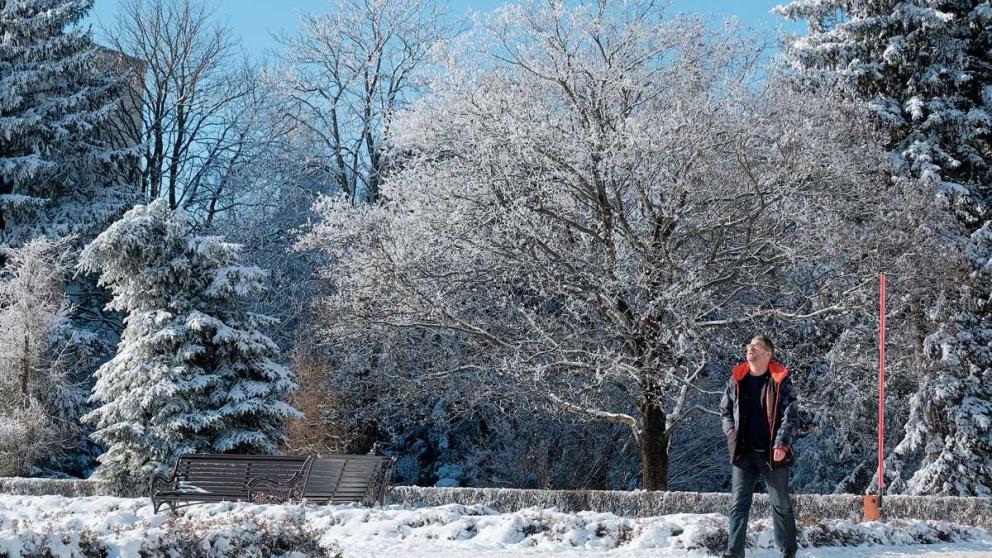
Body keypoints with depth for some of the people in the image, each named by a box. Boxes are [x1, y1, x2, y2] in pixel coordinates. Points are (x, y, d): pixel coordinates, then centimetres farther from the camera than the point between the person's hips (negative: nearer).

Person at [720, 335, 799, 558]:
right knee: (738, 504, -1)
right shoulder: (736, 380, 6)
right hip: (743, 453, 3)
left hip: (772, 454, -3)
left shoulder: (781, 381, -5)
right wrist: (732, 435, 3)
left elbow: (790, 416, -7)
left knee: (781, 504, 9)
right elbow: (725, 410, 16)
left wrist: (781, 444, -15)